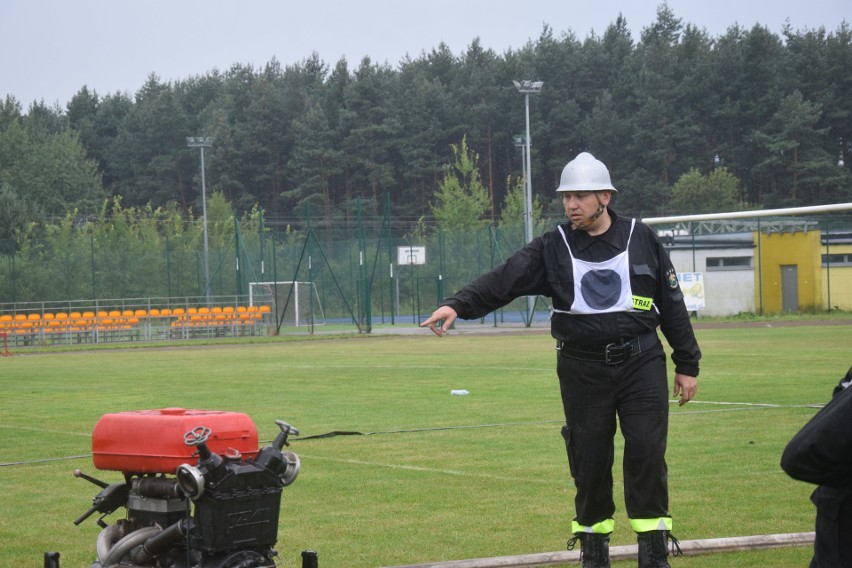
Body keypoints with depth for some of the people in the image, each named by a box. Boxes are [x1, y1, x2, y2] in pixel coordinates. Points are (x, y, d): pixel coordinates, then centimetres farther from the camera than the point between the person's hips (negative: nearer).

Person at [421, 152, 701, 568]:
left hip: (641, 363, -1)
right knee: (589, 459, 5)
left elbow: (672, 304, 7)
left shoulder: (642, 240, 2)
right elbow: (503, 281, -11)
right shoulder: (553, 248, 1)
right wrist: (458, 305, -28)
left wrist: (687, 365, 8)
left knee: (647, 454, -6)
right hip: (581, 369, 1)